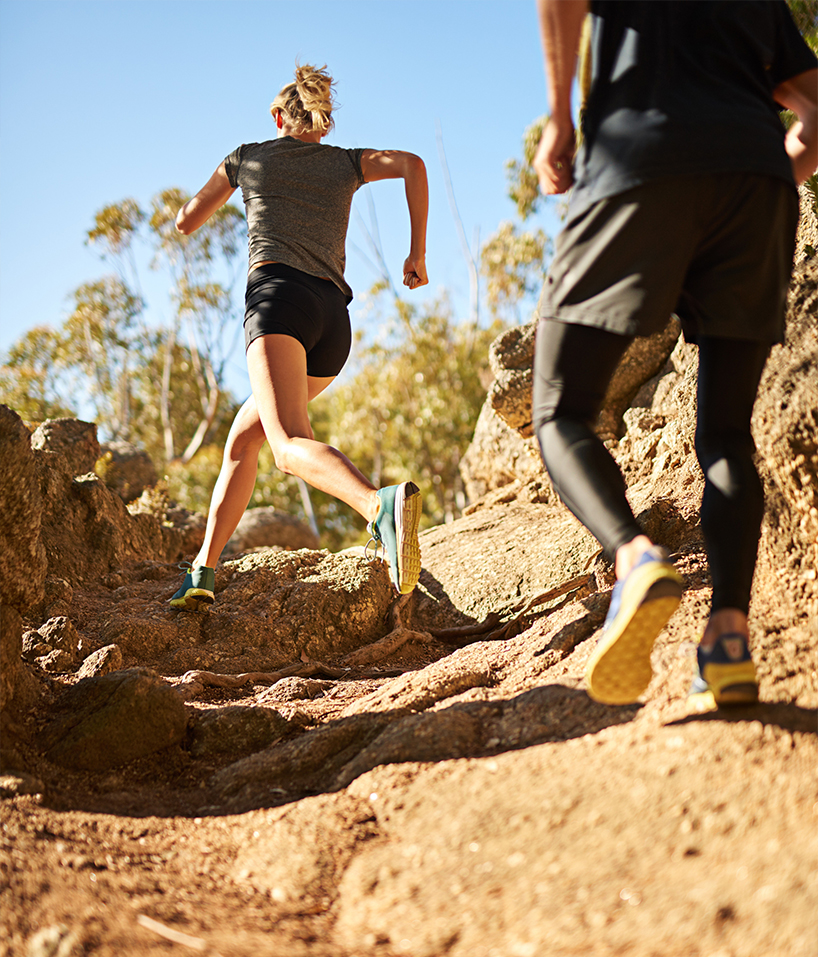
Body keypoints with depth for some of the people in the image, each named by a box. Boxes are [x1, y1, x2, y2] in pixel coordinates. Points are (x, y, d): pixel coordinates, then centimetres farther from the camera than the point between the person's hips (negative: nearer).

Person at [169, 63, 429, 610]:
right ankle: (203, 571, 15)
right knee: (243, 438, 20)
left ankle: (382, 505, -57)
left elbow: (186, 223, 28)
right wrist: (418, 251, 8)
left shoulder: (249, 157, 20)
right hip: (334, 322, 5)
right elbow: (412, 164, 4)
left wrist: (231, 180, 48)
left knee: (293, 448, -26)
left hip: (278, 297, -5)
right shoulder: (346, 163, 24)